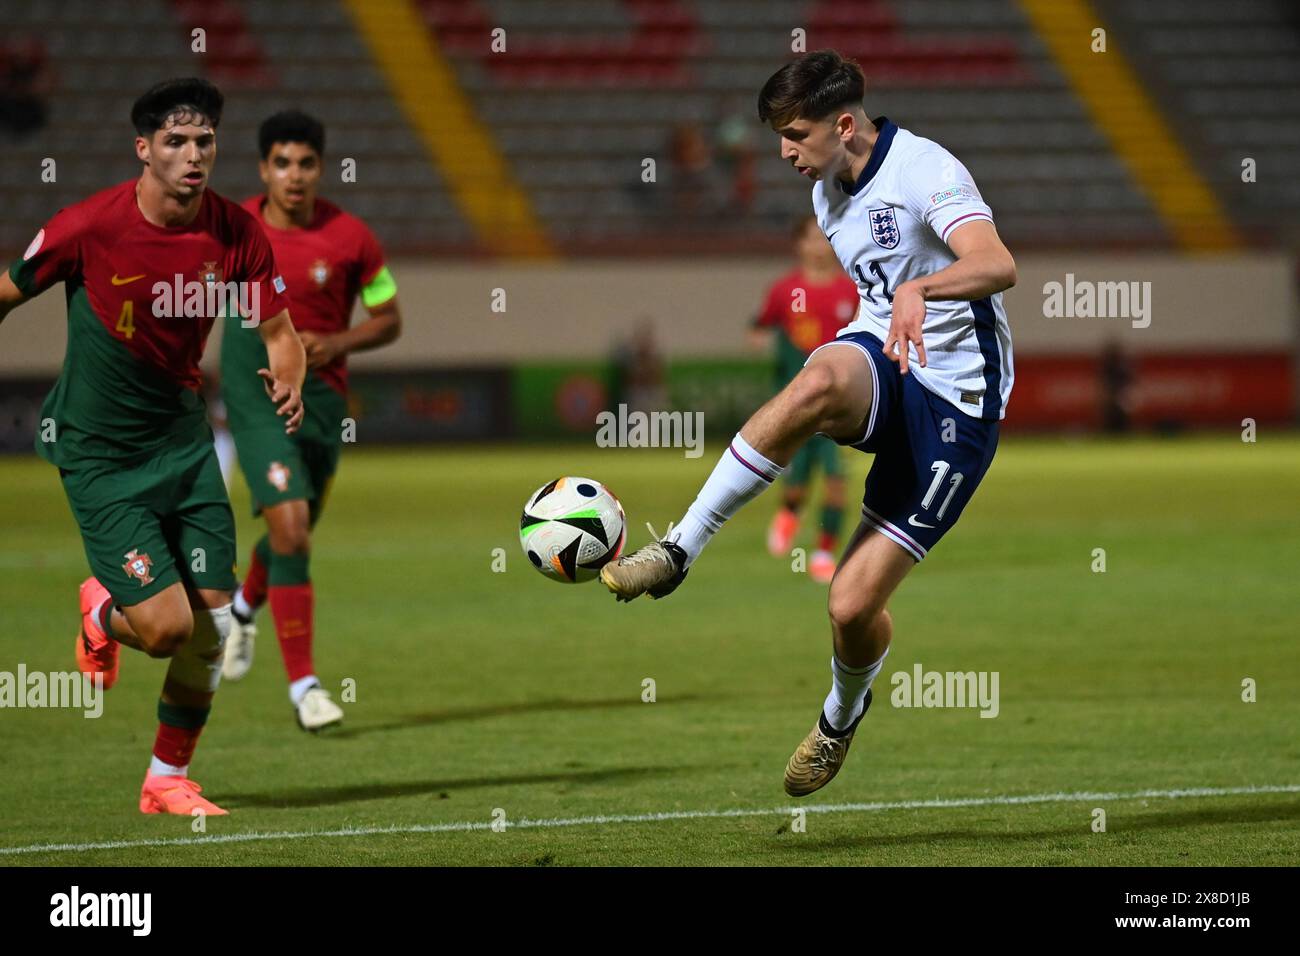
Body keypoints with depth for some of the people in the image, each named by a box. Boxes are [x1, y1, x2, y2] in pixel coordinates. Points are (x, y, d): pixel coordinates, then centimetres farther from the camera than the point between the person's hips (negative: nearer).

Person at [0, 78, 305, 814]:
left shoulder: (237, 233, -8)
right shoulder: (89, 227, -18)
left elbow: (280, 333, 2)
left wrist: (288, 381, -22)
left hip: (183, 441, 4)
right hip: (98, 451, -4)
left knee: (212, 622, 1)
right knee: (166, 626, -13)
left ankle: (169, 780, 22)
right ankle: (102, 613, 24)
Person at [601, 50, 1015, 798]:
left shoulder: (924, 171, -16)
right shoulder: (828, 194, 11)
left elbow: (998, 266, -34)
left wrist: (919, 291, -52)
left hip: (955, 405, -6)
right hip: (880, 372, 6)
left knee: (854, 605, -10)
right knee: (820, 381, -36)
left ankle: (843, 716, 26)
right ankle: (678, 553, -31)